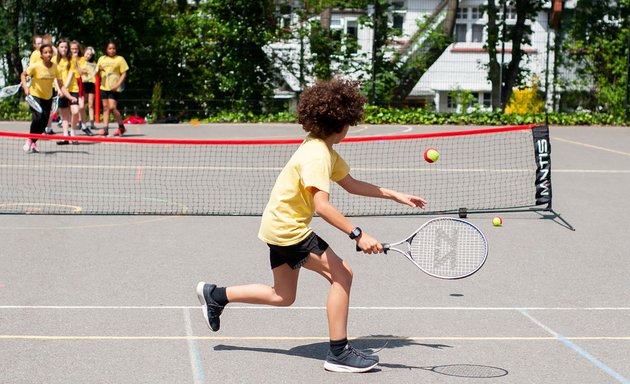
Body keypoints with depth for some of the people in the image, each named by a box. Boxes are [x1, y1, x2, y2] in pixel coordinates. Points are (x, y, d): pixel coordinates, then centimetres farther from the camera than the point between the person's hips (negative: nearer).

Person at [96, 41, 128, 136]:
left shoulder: (120, 59, 0)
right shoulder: (101, 59, 13)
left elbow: (124, 74, -2)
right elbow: (97, 74, 17)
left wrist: (117, 84, -14)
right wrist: (99, 70, -7)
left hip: (114, 88, -5)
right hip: (104, 87, 5)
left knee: (112, 107, -12)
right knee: (105, 107, 4)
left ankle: (121, 127, 3)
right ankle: (106, 128, 6)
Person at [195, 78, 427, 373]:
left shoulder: (325, 151, 7)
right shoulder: (316, 155, -24)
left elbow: (351, 184, 17)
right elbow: (322, 206, -34)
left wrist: (395, 196, 11)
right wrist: (358, 235, -40)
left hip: (280, 226, 10)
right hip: (288, 229, -10)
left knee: (283, 297, 20)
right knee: (342, 274, -11)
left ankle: (215, 295, 30)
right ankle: (338, 353, -8)